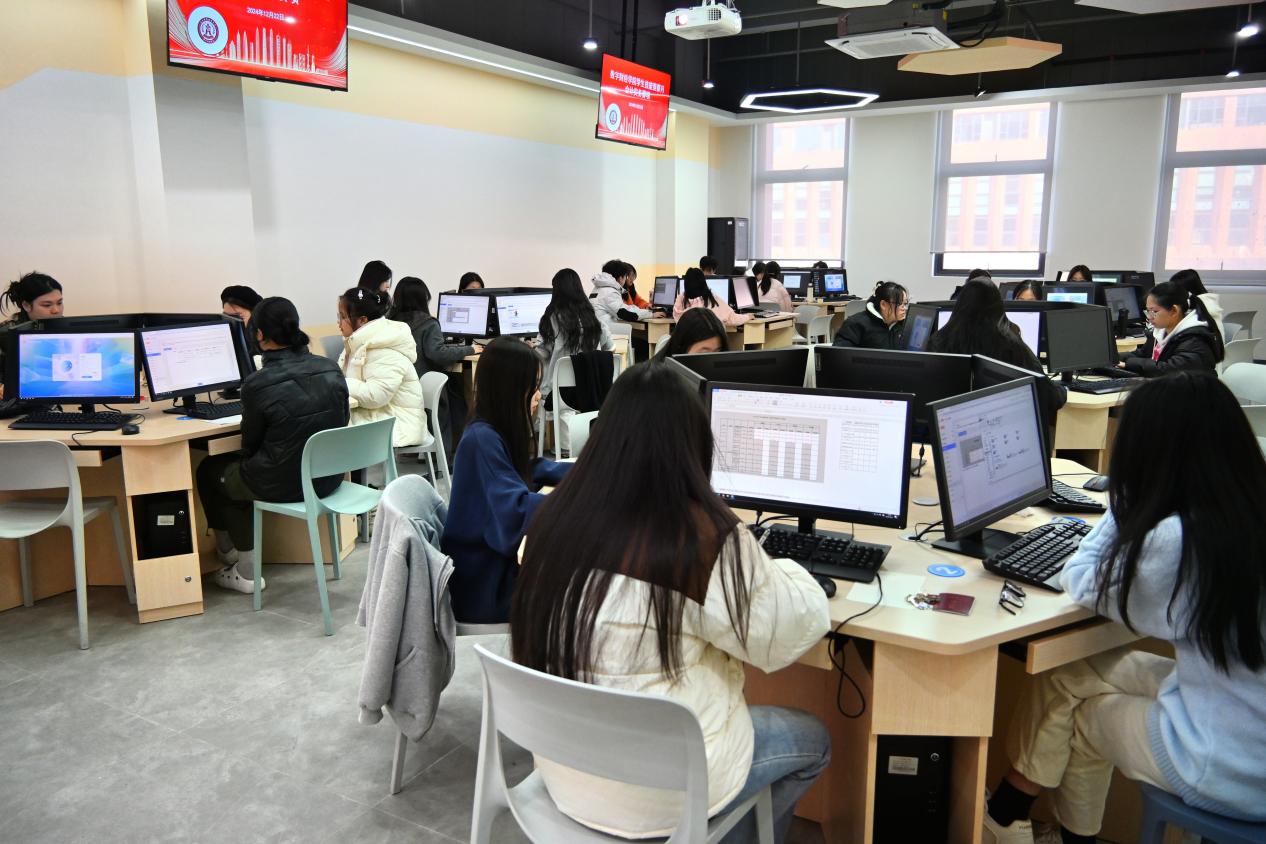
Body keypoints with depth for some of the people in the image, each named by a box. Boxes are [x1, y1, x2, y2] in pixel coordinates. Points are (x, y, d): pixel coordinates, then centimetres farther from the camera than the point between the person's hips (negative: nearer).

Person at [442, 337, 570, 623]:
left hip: (496, 559, 8)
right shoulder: (481, 439, -23)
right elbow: (516, 510, -30)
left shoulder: (498, 432, 4)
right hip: (482, 585, -8)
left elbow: (529, 470, 19)